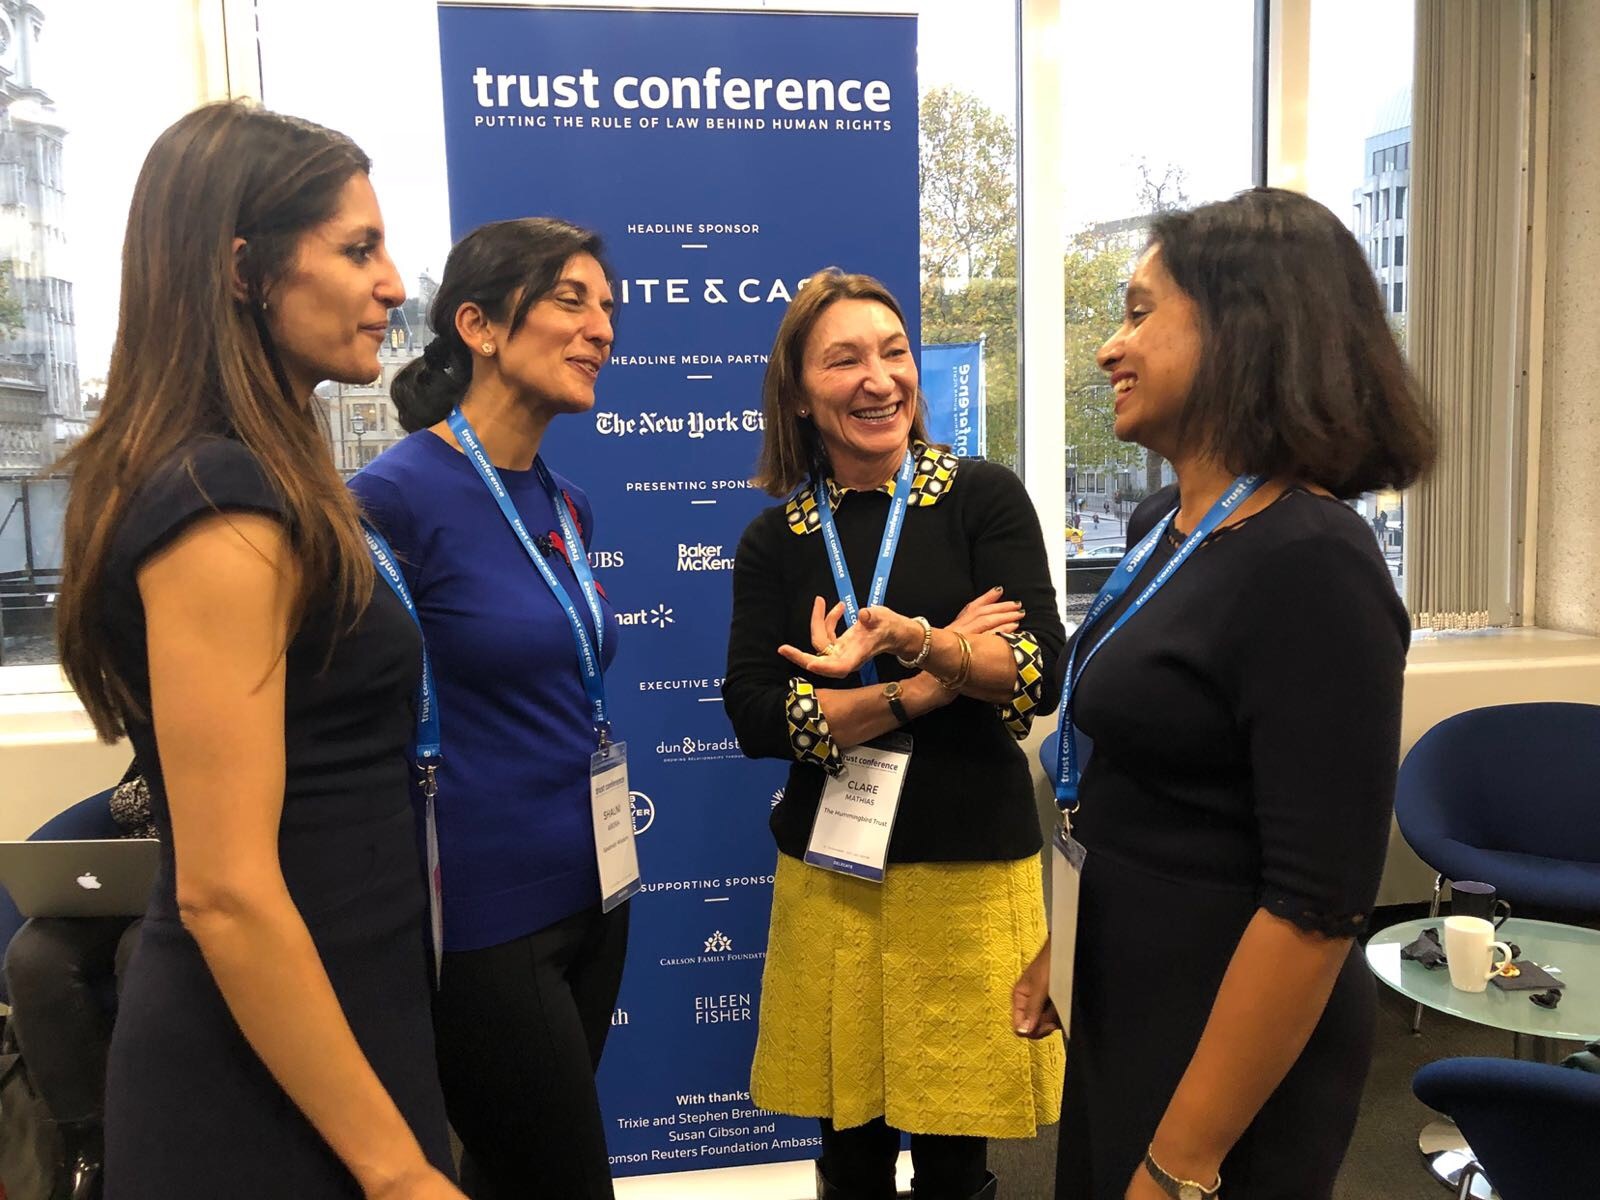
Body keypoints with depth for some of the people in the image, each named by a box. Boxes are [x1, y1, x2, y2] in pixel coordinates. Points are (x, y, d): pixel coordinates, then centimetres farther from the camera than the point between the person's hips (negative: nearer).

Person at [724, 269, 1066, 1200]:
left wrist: (917, 641, -29)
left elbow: (1041, 675, -11)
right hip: (830, 869, 2)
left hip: (971, 866, -1)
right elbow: (755, 718, -7)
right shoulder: (774, 541, 3)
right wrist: (935, 681, -13)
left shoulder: (984, 496, -2)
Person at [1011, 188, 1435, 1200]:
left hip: (1237, 1052, -8)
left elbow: (1319, 905, -25)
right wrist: (1067, 945, 15)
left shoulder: (1312, 567, -24)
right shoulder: (1166, 524, 2)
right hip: (1128, 995, 8)